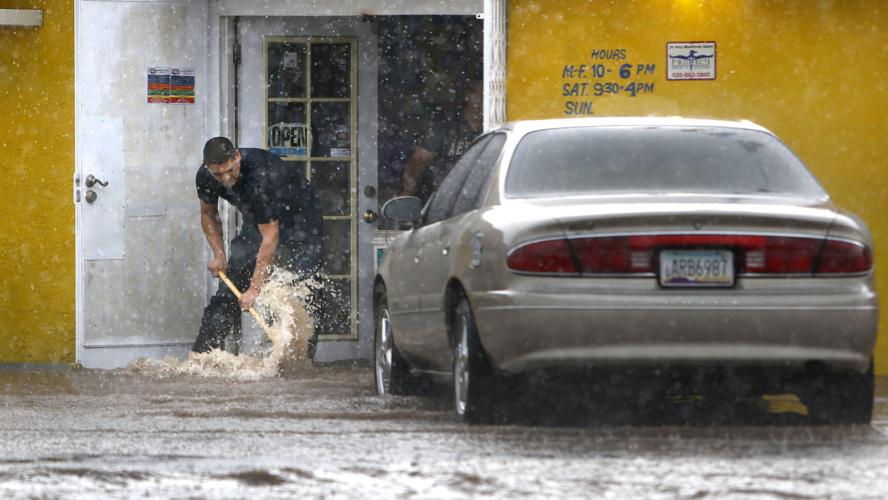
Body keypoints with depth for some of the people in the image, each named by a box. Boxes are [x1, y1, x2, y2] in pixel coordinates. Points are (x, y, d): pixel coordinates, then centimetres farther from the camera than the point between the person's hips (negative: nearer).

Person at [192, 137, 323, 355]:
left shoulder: (263, 178, -38)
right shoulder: (205, 177, -17)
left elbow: (270, 237, -35)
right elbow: (208, 214, 5)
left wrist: (254, 288, -34)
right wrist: (218, 254, -7)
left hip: (297, 221, -6)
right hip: (255, 224, 6)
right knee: (228, 289, 1)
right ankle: (200, 355, 4)